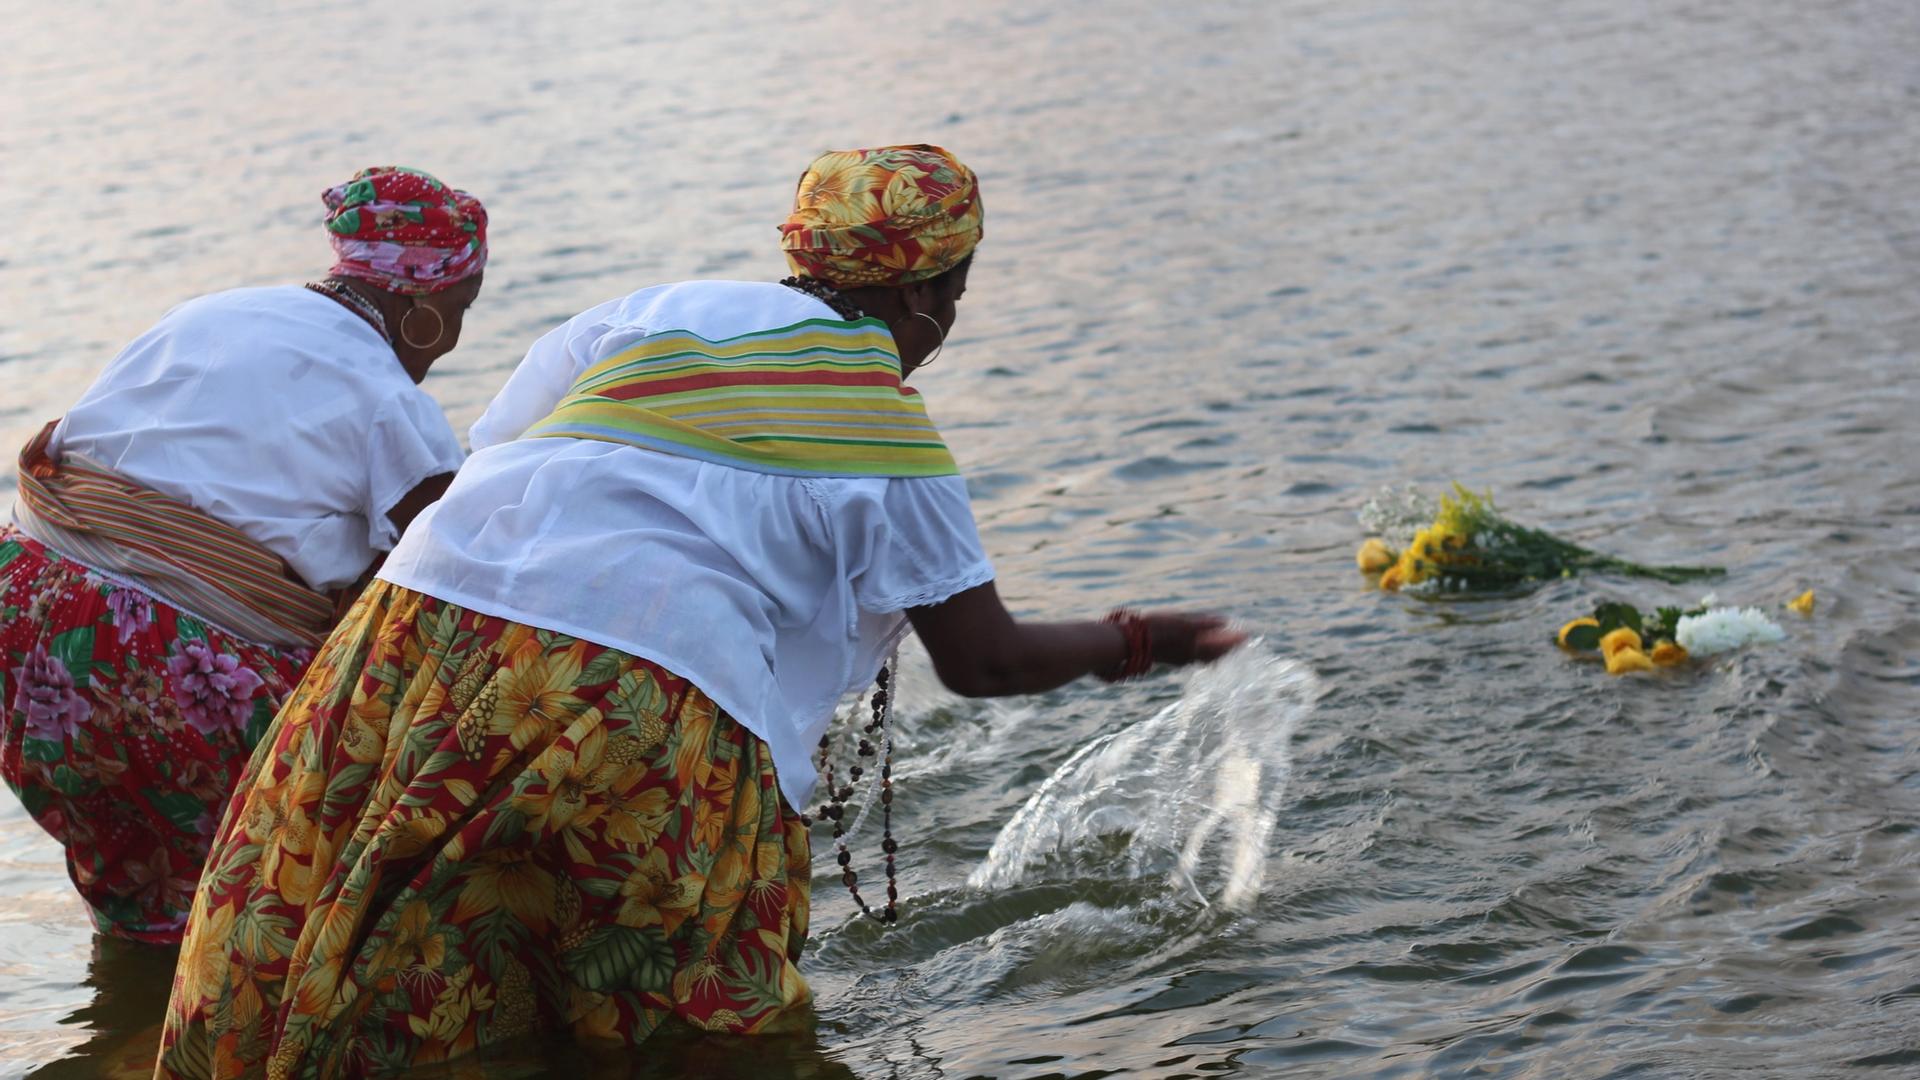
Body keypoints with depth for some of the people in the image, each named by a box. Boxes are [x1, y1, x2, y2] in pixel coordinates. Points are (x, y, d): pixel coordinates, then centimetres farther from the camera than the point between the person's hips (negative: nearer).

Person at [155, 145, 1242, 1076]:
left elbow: (493, 448, 21)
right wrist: (1133, 642, 29)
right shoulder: (895, 450, 9)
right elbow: (988, 661, 12)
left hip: (439, 613, 4)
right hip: (648, 694, -4)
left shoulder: (668, 310, 19)